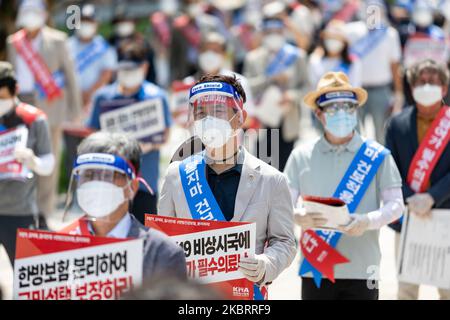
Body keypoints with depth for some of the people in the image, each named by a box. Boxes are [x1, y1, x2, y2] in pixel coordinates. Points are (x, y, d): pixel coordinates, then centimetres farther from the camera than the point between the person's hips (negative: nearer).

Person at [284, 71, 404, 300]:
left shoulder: (376, 156, 3)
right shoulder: (301, 156, 7)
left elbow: (396, 204, 2)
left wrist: (367, 221, -17)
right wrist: (298, 218, -18)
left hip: (361, 272, -1)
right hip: (315, 270, 1)